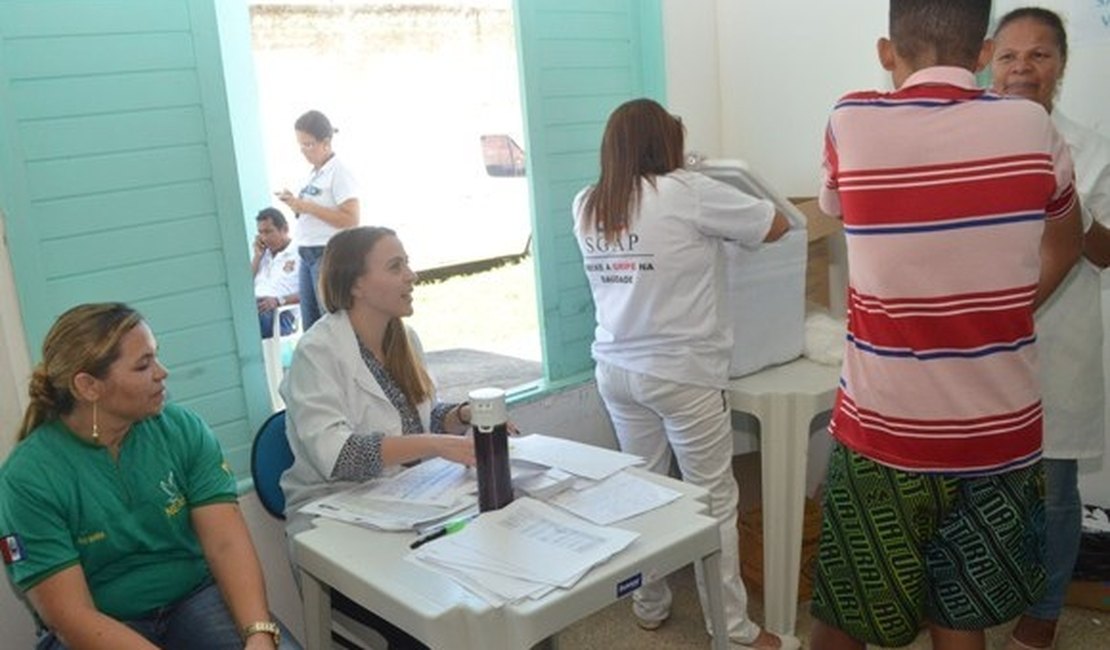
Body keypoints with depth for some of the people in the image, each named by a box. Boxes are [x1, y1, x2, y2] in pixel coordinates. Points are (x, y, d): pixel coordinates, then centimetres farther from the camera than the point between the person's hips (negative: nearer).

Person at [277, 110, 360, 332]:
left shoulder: (339, 172, -10)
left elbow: (351, 220, -19)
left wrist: (307, 207, -18)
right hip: (307, 254, 9)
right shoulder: (313, 174, 14)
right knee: (310, 327, 10)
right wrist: (295, 203, 4)